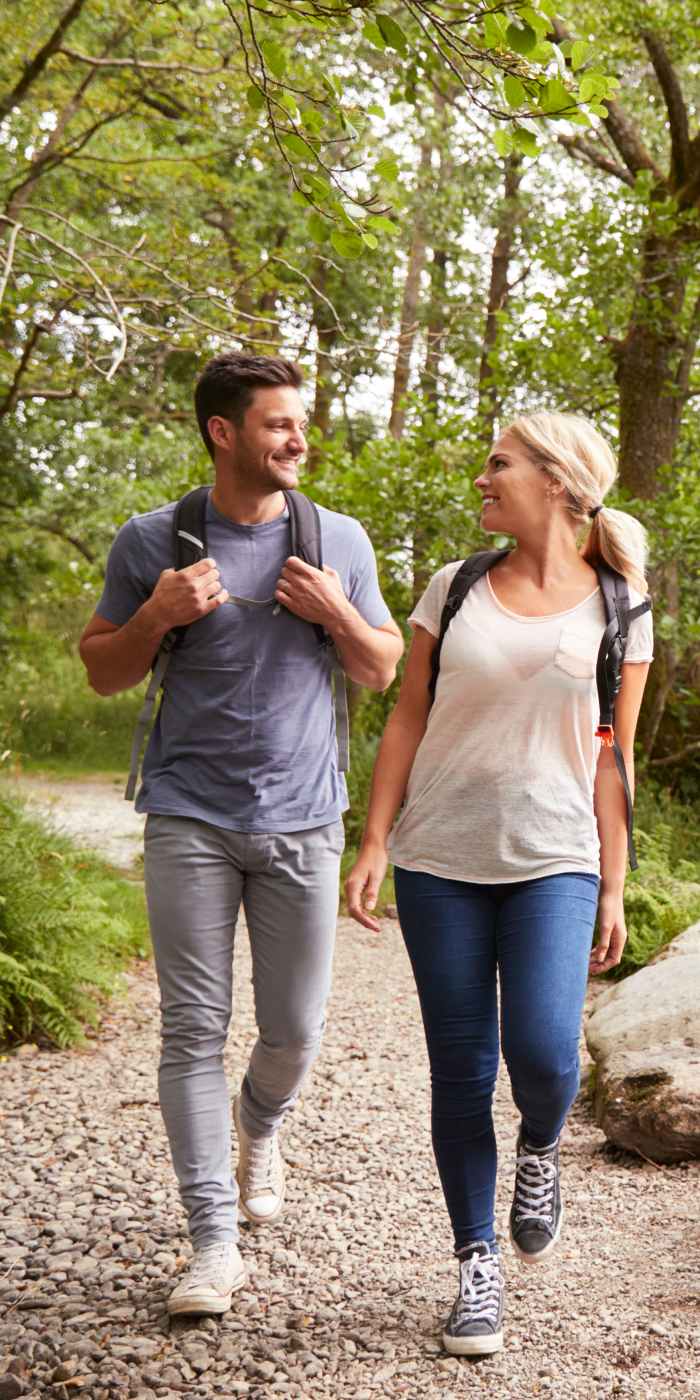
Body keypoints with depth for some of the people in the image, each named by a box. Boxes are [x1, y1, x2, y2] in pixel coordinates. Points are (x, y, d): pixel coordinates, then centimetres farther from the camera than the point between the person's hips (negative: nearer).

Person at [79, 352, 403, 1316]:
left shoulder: (339, 540, 6)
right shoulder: (152, 540, 1)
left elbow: (384, 671, 13)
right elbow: (102, 672, 8)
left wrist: (337, 613, -7)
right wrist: (157, 616, -11)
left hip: (301, 822, 2)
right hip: (190, 820, -1)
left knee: (294, 1032, 6)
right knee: (194, 1029, -4)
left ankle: (259, 1127, 40)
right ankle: (215, 1242, 3)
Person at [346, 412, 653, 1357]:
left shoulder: (616, 613, 3)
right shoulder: (454, 590, 6)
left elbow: (612, 759, 5)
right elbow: (407, 721, 7)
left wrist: (613, 891, 2)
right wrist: (374, 843, 0)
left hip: (553, 862, -1)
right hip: (440, 862, 2)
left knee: (543, 1055, -18)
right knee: (461, 1073, 2)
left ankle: (540, 1148, 18)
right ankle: (478, 1265, 17)